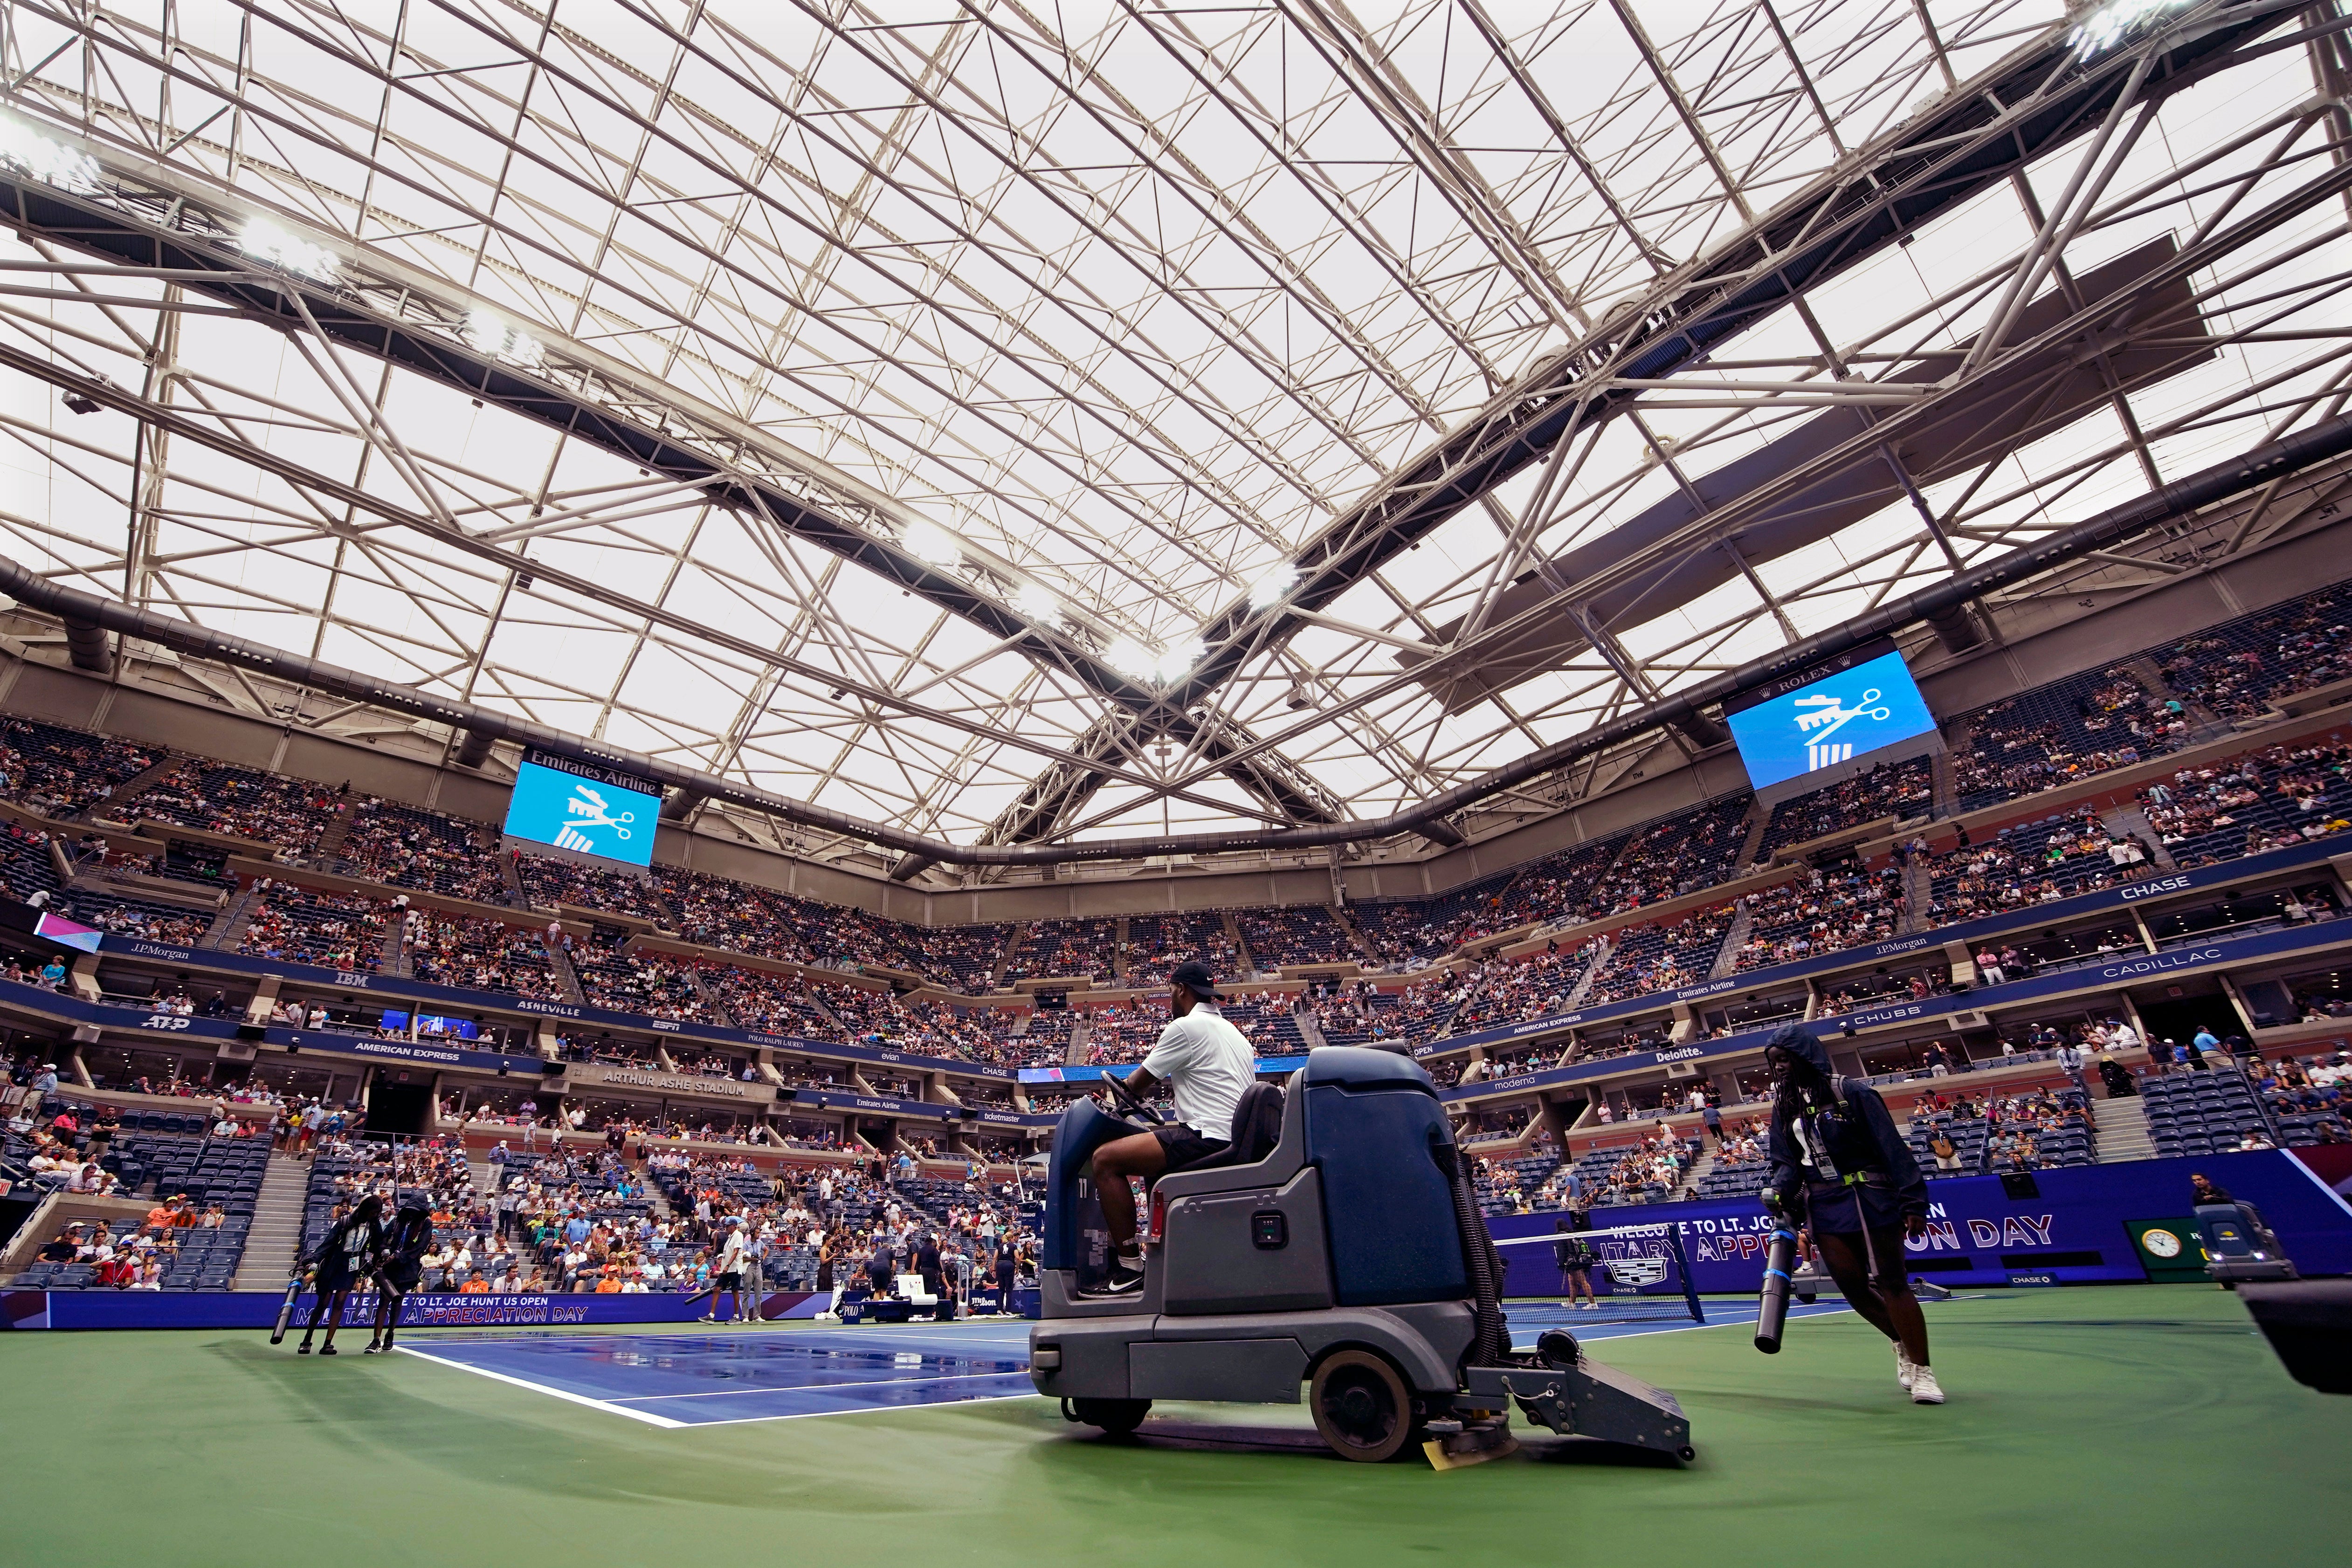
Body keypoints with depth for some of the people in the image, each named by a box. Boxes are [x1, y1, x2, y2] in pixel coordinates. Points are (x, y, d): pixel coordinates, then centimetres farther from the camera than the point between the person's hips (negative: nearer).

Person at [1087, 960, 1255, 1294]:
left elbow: (1135, 1085, -1)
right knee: (1152, 1159, 32)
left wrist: (1136, 1087, 21)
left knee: (1106, 1160, -10)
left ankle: (1130, 1266, -8)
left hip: (1211, 1137, -10)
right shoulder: (1231, 1031, 21)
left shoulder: (1185, 1027, -7)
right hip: (1238, 1138, 10)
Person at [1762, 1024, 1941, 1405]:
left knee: (1890, 1282, -4)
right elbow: (1787, 1161, 10)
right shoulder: (1784, 1106, 8)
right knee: (1853, 1286, 6)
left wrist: (1913, 1202, -16)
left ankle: (1921, 1370, 11)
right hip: (1824, 1209, 5)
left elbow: (1892, 1148, -12)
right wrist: (1779, 1188, -10)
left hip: (1871, 1200, -5)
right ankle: (1903, 1343, 32)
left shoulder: (1850, 1092, -11)